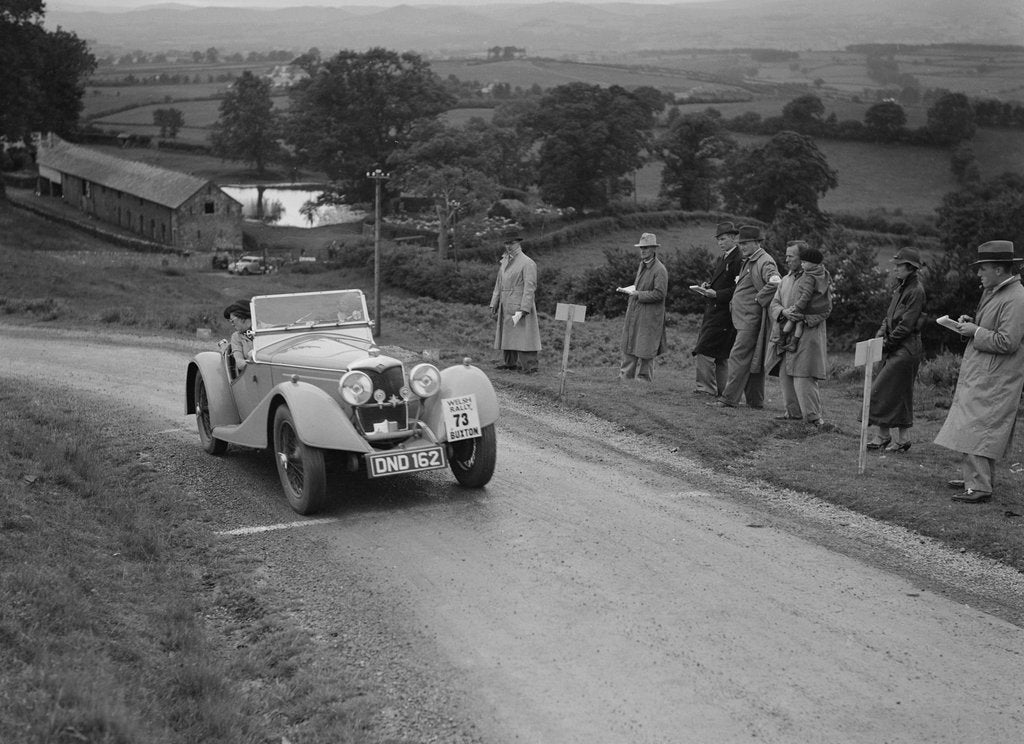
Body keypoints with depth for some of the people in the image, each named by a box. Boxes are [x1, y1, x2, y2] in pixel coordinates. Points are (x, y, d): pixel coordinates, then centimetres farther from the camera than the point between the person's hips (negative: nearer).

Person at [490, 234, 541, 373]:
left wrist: (522, 310, -22)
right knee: (506, 334, 13)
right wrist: (494, 304, 12)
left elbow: (530, 288, -16)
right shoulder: (505, 261, 13)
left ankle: (529, 366, -6)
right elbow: (499, 284, 17)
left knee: (522, 335, -9)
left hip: (519, 306, -8)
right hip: (506, 306, 8)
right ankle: (509, 362, 24)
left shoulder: (527, 263, -11)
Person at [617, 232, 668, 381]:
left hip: (649, 316, -8)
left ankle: (643, 378, 10)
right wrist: (629, 289, 8)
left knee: (645, 350, 0)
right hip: (634, 313, 8)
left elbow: (659, 293, -20)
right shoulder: (642, 265, 12)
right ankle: (625, 376, 18)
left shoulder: (660, 270, -14)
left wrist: (637, 294, -18)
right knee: (629, 347, 11)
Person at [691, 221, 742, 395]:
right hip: (712, 309, 9)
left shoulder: (739, 260, -14)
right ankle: (720, 389, 19)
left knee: (704, 351, -10)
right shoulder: (720, 258, 16)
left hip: (724, 312, -9)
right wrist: (707, 285, 5)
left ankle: (706, 388, -3)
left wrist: (716, 294, -21)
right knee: (720, 355, 13)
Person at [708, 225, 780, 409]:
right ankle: (755, 400, 18)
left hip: (752, 318, -10)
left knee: (738, 357, -10)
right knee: (753, 360, 12)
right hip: (744, 318, 10)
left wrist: (759, 299, -22)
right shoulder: (748, 261, 18)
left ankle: (729, 398, -8)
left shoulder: (765, 262, -14)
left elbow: (775, 283, -31)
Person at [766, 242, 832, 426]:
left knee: (803, 377, -11)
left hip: (807, 333, -7)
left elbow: (825, 309, -8)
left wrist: (805, 319, -19)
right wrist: (784, 312, -12)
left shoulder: (814, 279, -5)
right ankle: (794, 412, 20)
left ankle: (813, 417, -5)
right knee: (785, 375, 8)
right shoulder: (786, 280, 17)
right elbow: (774, 304, 10)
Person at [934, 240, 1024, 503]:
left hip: (993, 380, -10)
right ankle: (982, 478, 28)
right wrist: (970, 321, 8)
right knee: (984, 429, 17)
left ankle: (979, 487, -8)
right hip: (980, 374, 10)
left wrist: (975, 332, -16)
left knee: (975, 429, -11)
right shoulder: (991, 292, 13)